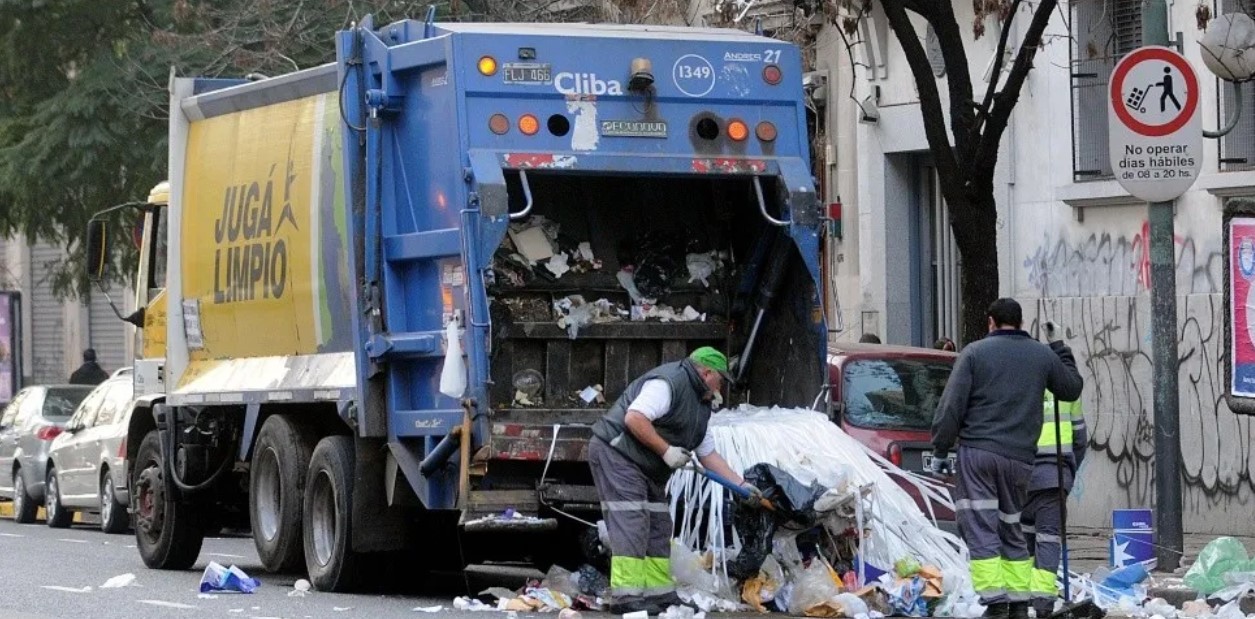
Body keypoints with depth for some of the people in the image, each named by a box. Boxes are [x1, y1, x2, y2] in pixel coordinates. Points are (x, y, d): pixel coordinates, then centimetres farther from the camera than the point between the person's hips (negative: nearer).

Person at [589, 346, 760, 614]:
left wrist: (741, 485, 15)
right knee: (630, 524, -16)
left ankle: (660, 594, 15)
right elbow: (634, 418, -25)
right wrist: (666, 450, -20)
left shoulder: (700, 406, 18)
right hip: (616, 453, -11)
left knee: (658, 527, 10)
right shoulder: (668, 383, -15)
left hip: (648, 470, 11)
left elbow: (709, 454, 21)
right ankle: (626, 598, -20)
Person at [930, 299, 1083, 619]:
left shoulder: (975, 353, 0)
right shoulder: (1043, 355, 9)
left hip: (976, 452, -4)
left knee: (980, 530, -5)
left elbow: (951, 406, -4)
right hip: (1019, 458, 4)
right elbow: (1072, 389, 25)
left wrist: (940, 450, 2)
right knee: (1011, 529, 16)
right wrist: (1064, 355, 41)